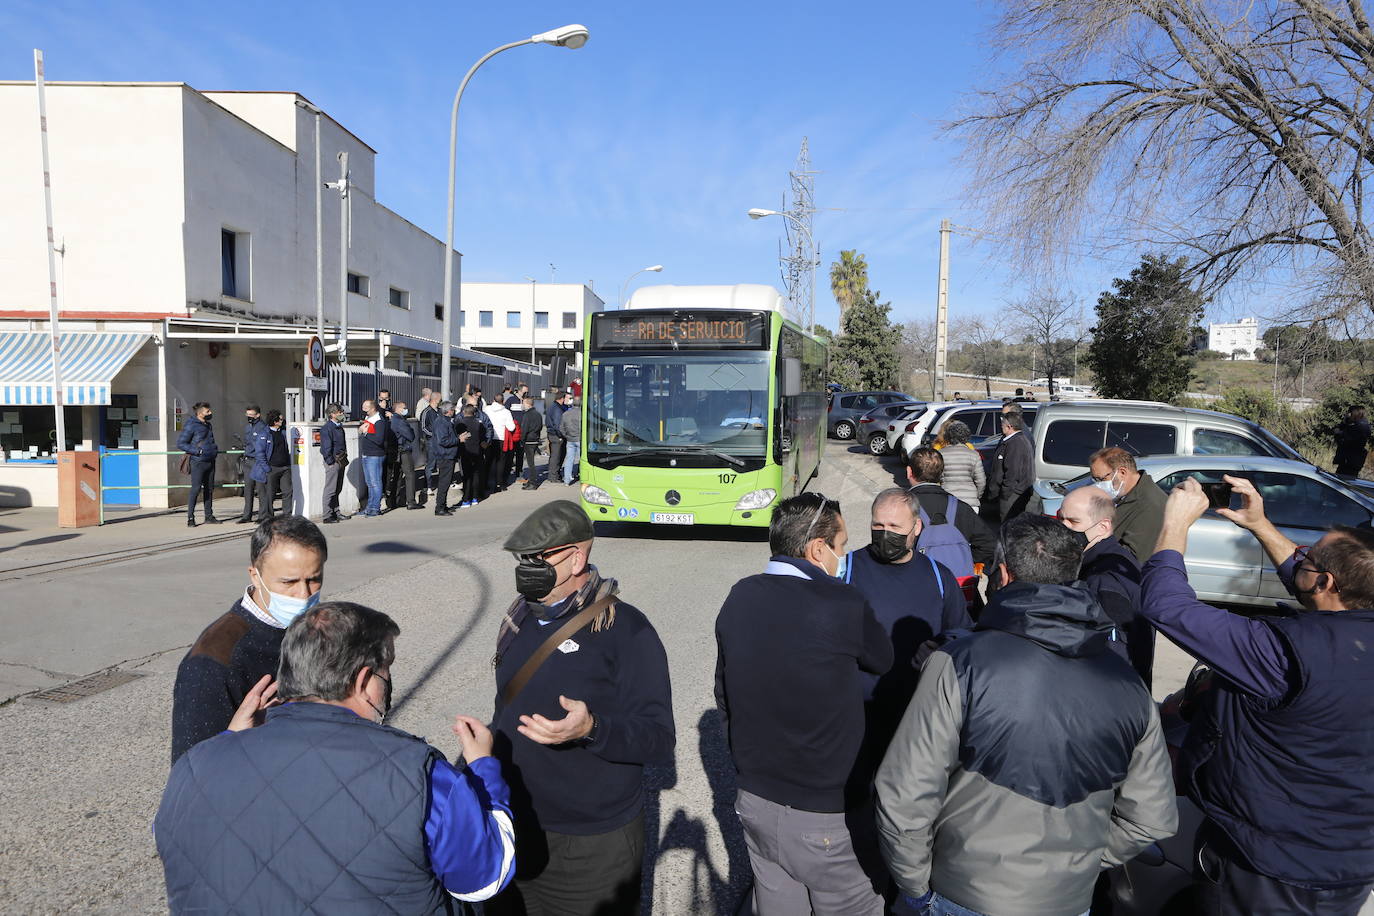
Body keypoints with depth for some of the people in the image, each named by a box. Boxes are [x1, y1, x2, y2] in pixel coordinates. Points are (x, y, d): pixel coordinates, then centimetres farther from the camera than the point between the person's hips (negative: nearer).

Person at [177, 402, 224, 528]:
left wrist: (215, 450, 11)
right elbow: (180, 443, -10)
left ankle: (209, 516, 17)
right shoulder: (191, 425, -9)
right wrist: (198, 451, -18)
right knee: (196, 489, -10)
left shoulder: (209, 425, 15)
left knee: (209, 489, 10)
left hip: (210, 461, 8)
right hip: (198, 462, -8)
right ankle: (190, 518, -4)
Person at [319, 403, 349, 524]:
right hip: (333, 461, -9)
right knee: (330, 490, -4)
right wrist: (330, 462, -16)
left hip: (341, 461, 9)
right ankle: (328, 516, 0)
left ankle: (336, 513, 23)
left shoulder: (339, 427, 14)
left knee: (337, 489, 15)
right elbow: (326, 447, -16)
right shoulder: (327, 428, -13)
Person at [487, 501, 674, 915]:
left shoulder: (625, 629, -17)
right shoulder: (521, 619, 5)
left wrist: (591, 729, -37)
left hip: (592, 849, -6)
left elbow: (660, 740, -21)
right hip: (512, 832, 6)